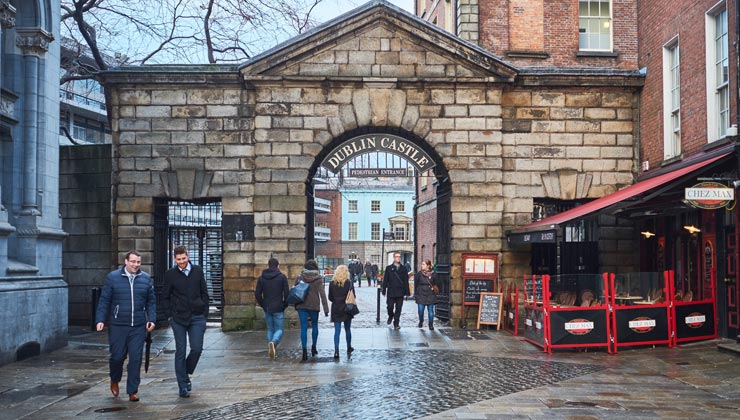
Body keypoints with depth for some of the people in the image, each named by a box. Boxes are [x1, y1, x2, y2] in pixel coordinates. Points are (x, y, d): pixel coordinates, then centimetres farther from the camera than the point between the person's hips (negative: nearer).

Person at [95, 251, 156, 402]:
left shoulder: (146, 279, 8)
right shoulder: (113, 277, 1)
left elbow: (151, 302, 11)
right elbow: (104, 300, 2)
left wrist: (151, 319, -1)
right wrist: (100, 320, -6)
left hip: (138, 327, 1)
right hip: (118, 326, -1)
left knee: (136, 359, -1)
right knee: (117, 356, 5)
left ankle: (132, 390, 10)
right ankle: (114, 380, 35)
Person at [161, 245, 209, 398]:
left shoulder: (198, 271, 6)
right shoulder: (170, 274, 1)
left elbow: (204, 293, 10)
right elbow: (165, 297, 6)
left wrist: (205, 313, 4)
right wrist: (169, 316, -2)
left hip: (197, 317, 1)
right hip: (178, 318, -1)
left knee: (197, 348, -6)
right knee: (180, 351, 1)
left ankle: (185, 373, 21)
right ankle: (183, 387, 8)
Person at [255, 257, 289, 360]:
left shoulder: (261, 278, 5)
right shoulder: (282, 277, -4)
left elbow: (257, 295, 2)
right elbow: (286, 293, -9)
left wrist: (263, 305, 11)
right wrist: (285, 305, 3)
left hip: (267, 309, 3)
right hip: (278, 309, -3)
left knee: (270, 330, 15)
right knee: (279, 329, 2)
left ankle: (271, 351, 10)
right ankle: (273, 342, -28)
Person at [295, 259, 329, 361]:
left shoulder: (300, 278, 1)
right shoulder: (318, 279, -4)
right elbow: (322, 294, -8)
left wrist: (296, 305, 15)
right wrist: (326, 309, -8)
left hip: (302, 306, 1)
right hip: (314, 306, 0)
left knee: (304, 328, 0)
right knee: (314, 326, 19)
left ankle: (304, 350, -10)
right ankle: (313, 347, 25)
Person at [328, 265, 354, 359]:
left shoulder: (332, 283, -4)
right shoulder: (349, 283, -9)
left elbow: (330, 297, 2)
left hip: (336, 310, 1)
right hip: (347, 310, -1)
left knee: (337, 331, 2)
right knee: (347, 329, 15)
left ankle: (336, 351, -9)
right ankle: (349, 349, 27)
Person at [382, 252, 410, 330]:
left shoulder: (403, 269, 8)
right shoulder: (389, 268, 5)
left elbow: (406, 281, 6)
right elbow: (385, 280, 4)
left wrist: (407, 291, 1)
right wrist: (384, 290, -1)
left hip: (400, 292, 1)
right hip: (391, 292, -1)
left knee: (398, 308, 1)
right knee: (390, 307, -3)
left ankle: (396, 323, 11)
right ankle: (390, 316, 29)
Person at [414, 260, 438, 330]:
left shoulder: (433, 274, -1)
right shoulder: (419, 274, 0)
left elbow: (436, 284, 9)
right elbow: (415, 285, 5)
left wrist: (434, 288, -6)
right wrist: (415, 294, 4)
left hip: (430, 295, 0)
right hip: (421, 295, 1)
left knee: (430, 311, 1)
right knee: (420, 310, 0)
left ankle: (431, 325, 15)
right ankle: (421, 321, 28)